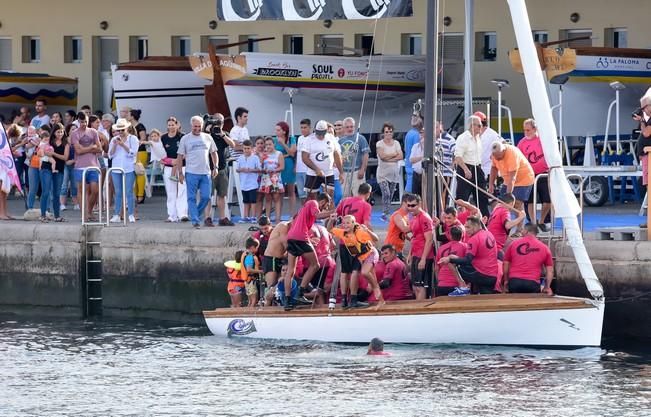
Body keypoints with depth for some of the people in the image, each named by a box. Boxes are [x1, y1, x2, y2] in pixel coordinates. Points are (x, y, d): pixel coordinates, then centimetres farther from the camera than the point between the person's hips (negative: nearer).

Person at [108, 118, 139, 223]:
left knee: (129, 192, -5)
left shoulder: (133, 139, 3)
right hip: (116, 168, 3)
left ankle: (131, 215, -1)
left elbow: (132, 153, -7)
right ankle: (117, 215, 6)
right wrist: (114, 145, -8)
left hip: (129, 168, -3)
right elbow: (110, 155, 7)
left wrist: (123, 145, -16)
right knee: (118, 192, 4)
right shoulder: (114, 139, 12)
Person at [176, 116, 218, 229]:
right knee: (192, 198, -3)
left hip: (205, 173, 2)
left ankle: (195, 215, 19)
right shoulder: (185, 139, 2)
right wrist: (180, 173, -2)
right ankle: (195, 220, -1)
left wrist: (215, 167, 7)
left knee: (206, 197, -1)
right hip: (191, 173, -2)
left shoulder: (207, 138, 10)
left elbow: (213, 153, 18)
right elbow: (180, 157, 3)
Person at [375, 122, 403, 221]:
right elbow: (382, 156, -15)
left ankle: (386, 213, 12)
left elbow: (400, 156, -2)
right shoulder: (379, 144, 0)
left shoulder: (396, 143, 10)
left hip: (394, 173, 4)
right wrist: (394, 154, -5)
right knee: (386, 193, -17)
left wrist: (388, 158, -12)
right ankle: (385, 213, -17)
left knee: (391, 194, 5)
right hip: (383, 173, -4)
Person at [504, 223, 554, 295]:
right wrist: (547, 287, 18)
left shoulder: (513, 244, 10)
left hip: (514, 281, 1)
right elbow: (550, 271, 10)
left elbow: (506, 264, 15)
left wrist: (506, 280, 27)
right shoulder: (544, 248, 10)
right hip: (533, 283, -1)